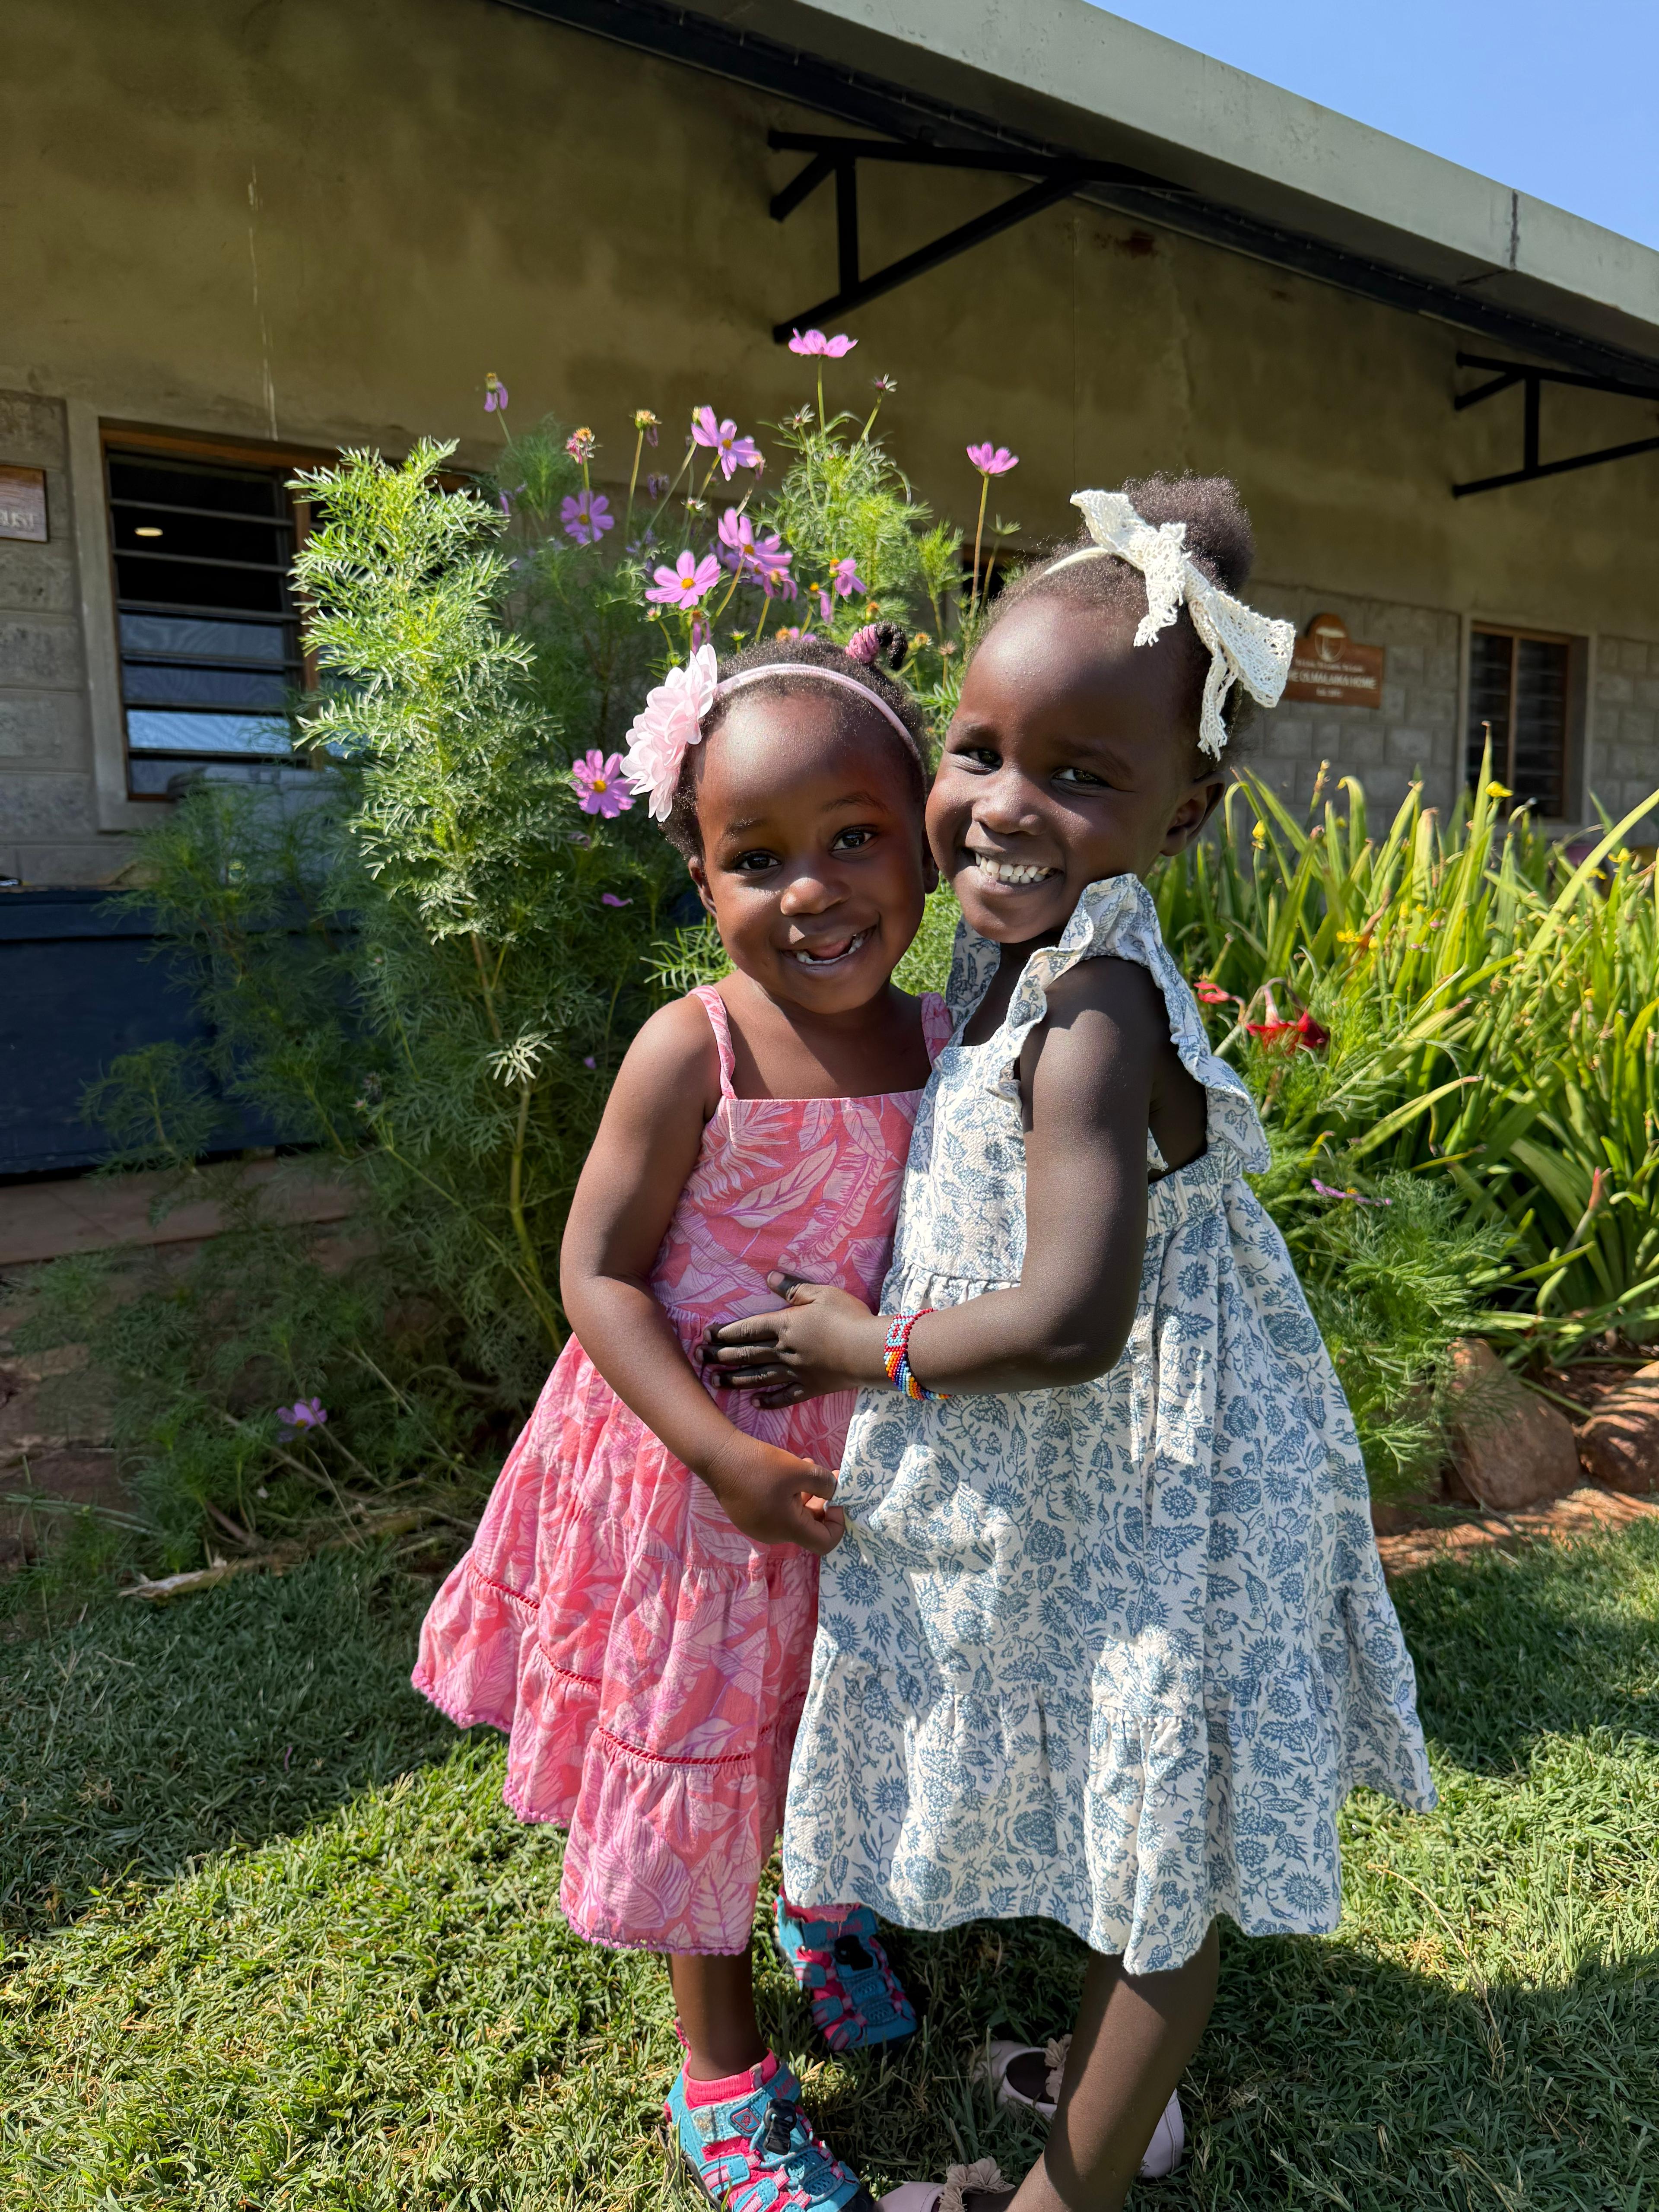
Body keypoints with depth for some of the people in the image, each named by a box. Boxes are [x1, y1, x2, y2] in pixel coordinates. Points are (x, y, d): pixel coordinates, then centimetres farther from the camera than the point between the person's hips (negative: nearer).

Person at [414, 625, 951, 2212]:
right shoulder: (693, 1052, -22)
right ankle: (721, 2073, 40)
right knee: (693, 1748, 14)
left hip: (868, 1453, 5)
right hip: (696, 1459, -4)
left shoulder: (946, 1045, -7)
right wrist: (724, 1454, -23)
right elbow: (595, 1271, -18)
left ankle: (827, 1908, 59)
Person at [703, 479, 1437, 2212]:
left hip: (1138, 1501, -9)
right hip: (1093, 1489, 9)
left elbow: (1071, 1322, -31)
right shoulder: (1016, 964, 0)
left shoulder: (1093, 1014, -28)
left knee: (1156, 1843, 16)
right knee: (1128, 1824, 28)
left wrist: (869, 1347, -18)